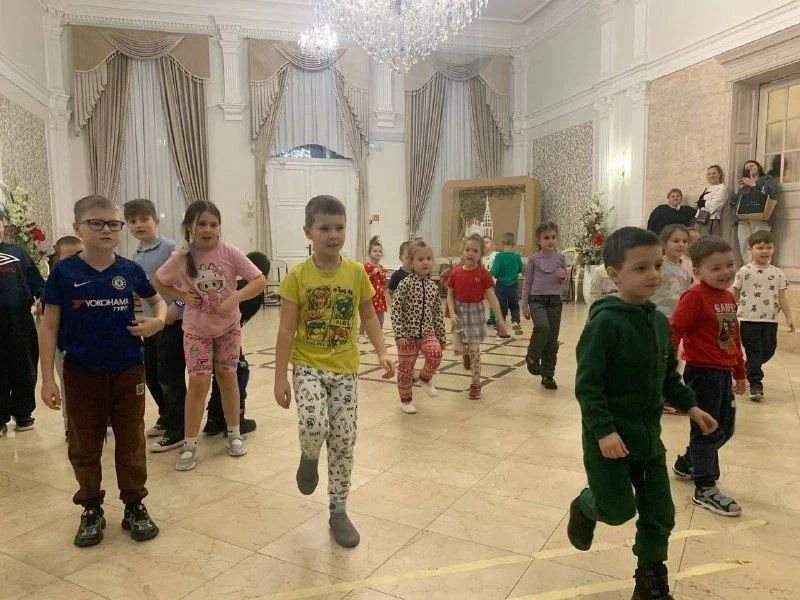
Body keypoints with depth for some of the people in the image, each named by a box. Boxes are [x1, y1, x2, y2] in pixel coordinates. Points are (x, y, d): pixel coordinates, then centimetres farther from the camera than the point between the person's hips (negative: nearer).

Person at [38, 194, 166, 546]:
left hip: (128, 371, 1)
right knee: (84, 447, 12)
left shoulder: (130, 270, -2)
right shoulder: (64, 272, -6)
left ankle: (134, 506, 26)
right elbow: (49, 327, -3)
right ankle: (91, 509, 31)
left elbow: (157, 300, 16)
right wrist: (48, 378, -6)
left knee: (131, 443, 10)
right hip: (81, 374, -1)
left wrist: (158, 320, -7)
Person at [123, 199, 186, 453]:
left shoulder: (169, 248, -12)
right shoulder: (136, 255, 11)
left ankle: (177, 431, 11)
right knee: (151, 376, 16)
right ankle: (166, 418, 36)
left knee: (170, 377, -1)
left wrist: (176, 305, -22)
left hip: (172, 322, -8)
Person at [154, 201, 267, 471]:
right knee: (198, 382, -3)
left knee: (227, 376, 12)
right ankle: (189, 445, 11)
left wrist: (234, 299, -31)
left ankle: (234, 434, 29)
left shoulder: (229, 252, -17)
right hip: (196, 329, 0)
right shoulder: (181, 258, -14)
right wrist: (183, 296, -13)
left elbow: (260, 280, -19)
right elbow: (157, 282, 3)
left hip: (228, 326, 1)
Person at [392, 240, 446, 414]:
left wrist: (442, 337, 11)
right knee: (405, 368, 7)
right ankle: (406, 400, 29)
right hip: (408, 334, -3)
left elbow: (438, 314, 9)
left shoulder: (433, 287, 3)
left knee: (436, 354, -23)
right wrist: (399, 334, -18)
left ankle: (425, 378, 7)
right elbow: (396, 311, -12)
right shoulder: (405, 284, -11)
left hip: (427, 332, 3)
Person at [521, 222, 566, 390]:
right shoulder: (534, 259, -1)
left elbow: (563, 282, 14)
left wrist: (563, 276, -10)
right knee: (542, 327, -30)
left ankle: (548, 375, 17)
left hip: (554, 301, 3)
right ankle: (532, 357, -5)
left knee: (552, 340, 4)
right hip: (537, 299, -2)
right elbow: (527, 283, 4)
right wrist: (525, 305, 1)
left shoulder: (561, 258, 4)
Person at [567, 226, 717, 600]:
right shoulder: (605, 322, -21)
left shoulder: (659, 322, 2)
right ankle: (584, 508, 38)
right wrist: (603, 430, -25)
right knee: (619, 510, 4)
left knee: (659, 515, 13)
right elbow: (587, 384, -22)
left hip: (648, 434, 7)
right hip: (610, 436, -6)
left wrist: (690, 406, 8)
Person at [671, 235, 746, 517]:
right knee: (707, 430, 2)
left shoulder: (729, 298, 9)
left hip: (724, 373, 8)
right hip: (702, 372, -8)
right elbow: (673, 331, -21)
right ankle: (705, 488, 16)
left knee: (725, 429, 19)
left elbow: (734, 337, 17)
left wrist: (740, 373, 22)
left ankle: (687, 463, 38)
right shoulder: (694, 297, -17)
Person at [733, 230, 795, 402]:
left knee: (768, 350, 9)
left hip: (770, 320, 3)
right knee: (754, 352, -2)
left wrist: (789, 317, 0)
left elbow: (782, 297, 5)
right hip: (748, 319, -3)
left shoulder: (777, 273, 4)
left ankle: (747, 369, 35)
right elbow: (735, 295, 3)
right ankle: (756, 384, 4)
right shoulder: (744, 272, -4)